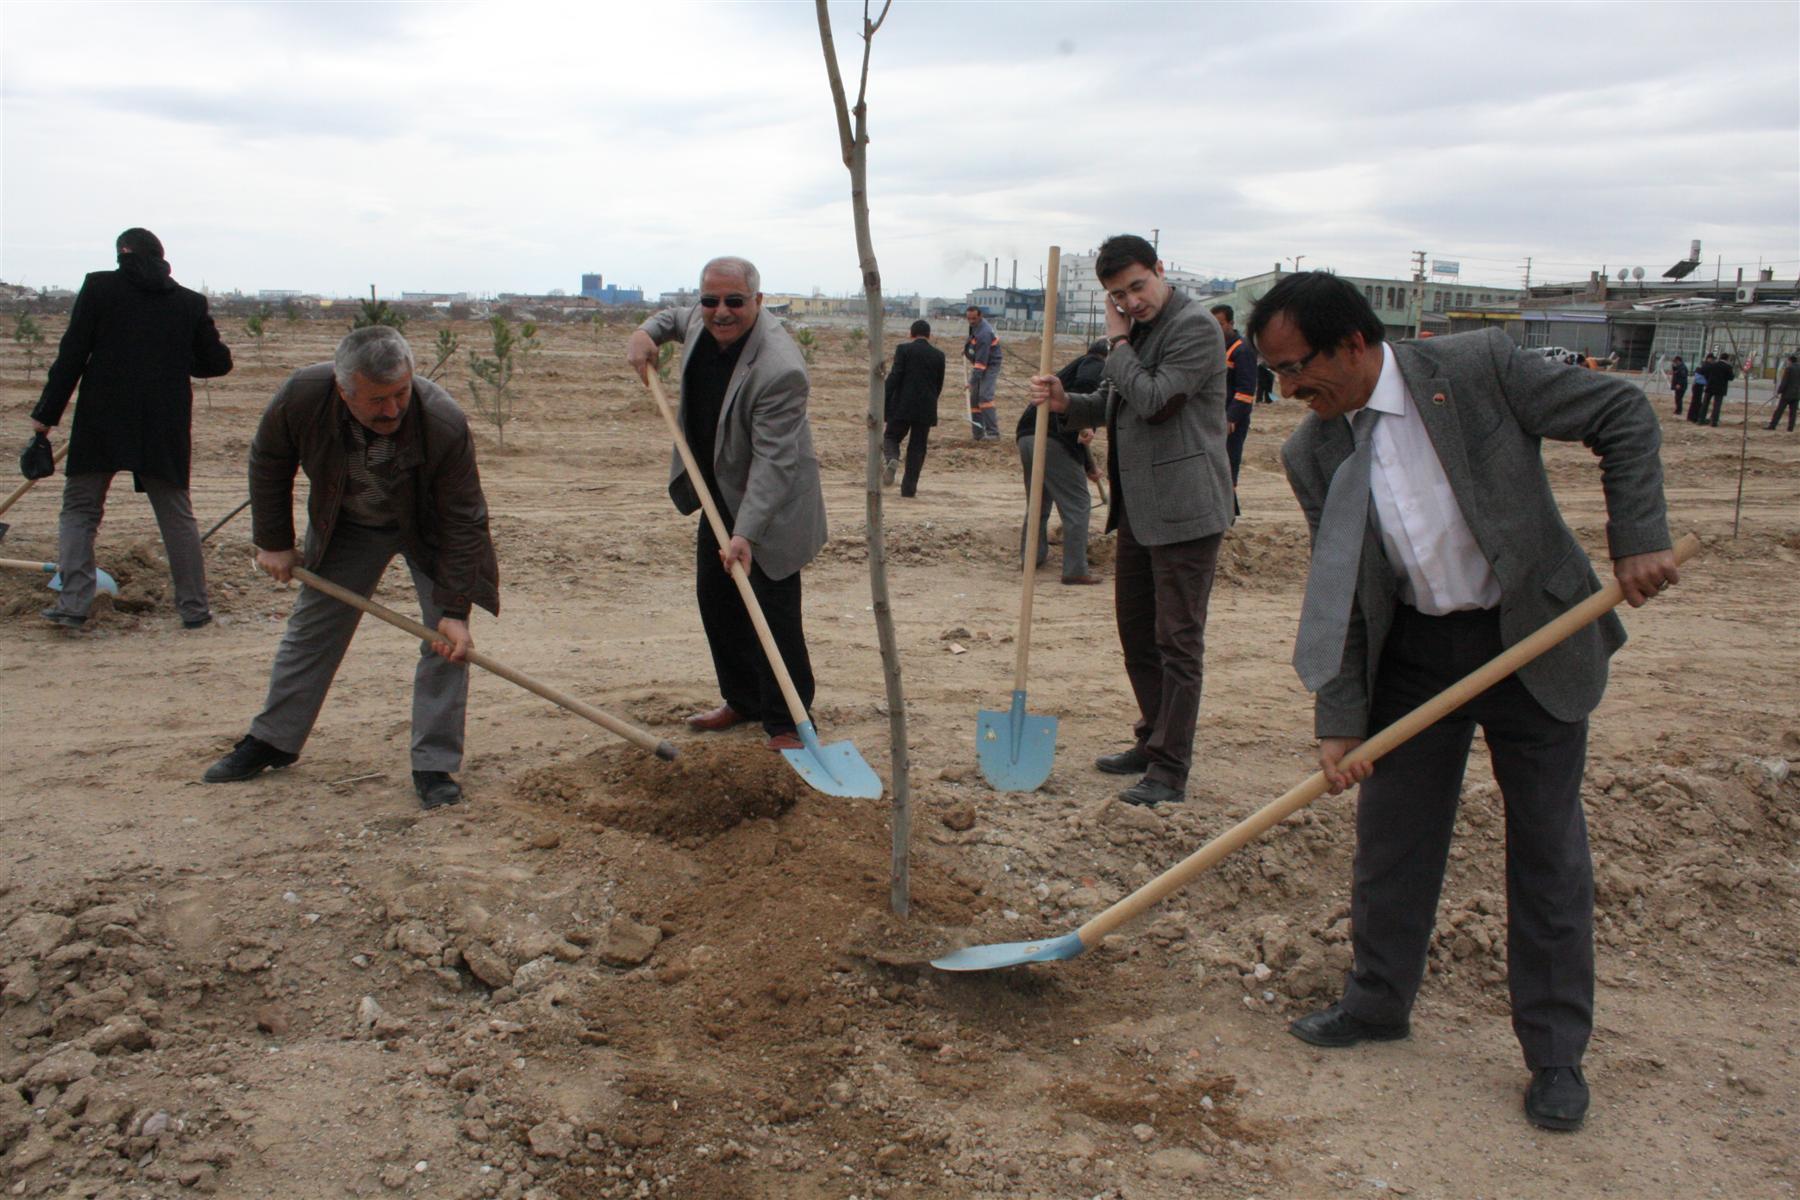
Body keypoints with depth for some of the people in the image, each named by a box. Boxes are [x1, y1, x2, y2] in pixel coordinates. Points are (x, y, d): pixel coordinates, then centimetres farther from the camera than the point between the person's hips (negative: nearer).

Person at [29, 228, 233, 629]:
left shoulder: (99, 287, 0)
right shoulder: (191, 302, 5)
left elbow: (71, 355, -3)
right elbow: (218, 363, 8)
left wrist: (47, 413, 2)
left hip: (102, 421, -2)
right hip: (166, 426, 2)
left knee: (79, 509, 10)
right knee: (177, 514, 10)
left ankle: (73, 604, 2)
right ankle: (194, 607, 10)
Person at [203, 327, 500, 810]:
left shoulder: (446, 425, -39)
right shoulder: (302, 395, -32)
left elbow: (462, 522, -30)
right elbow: (268, 461, -10)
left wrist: (454, 611, -31)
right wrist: (273, 542, -5)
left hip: (429, 530, -2)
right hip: (345, 528, 3)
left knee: (447, 641, -11)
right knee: (311, 629, 10)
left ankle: (434, 765, -3)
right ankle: (272, 740, 27)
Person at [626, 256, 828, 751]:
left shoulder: (779, 368, -31)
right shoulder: (703, 321, -4)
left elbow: (773, 460, -32)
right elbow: (675, 317, 23)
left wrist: (746, 533, -37)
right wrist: (647, 333, 0)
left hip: (770, 504, -9)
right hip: (718, 494, 9)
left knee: (773, 612, -5)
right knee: (716, 600, 16)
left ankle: (787, 721, 8)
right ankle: (742, 701, 32)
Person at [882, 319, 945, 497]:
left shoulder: (903, 349, -2)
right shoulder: (939, 355, 6)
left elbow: (894, 377, -9)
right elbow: (939, 386, 10)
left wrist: (883, 403, -7)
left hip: (902, 406, -2)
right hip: (926, 408, 2)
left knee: (891, 437, 14)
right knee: (917, 447, 8)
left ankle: (892, 459, -18)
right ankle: (909, 487, 5)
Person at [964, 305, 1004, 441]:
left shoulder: (984, 334, -28)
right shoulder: (975, 325, 1)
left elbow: (981, 360, -30)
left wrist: (973, 380, -31)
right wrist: (967, 347, 16)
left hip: (990, 365, -10)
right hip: (978, 364, 10)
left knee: (985, 396, -21)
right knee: (974, 397, 6)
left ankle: (993, 433, -23)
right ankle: (978, 433, 9)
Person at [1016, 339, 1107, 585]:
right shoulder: (1098, 365, 7)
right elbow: (1085, 384, -21)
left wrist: (1089, 467, 44)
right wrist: (1084, 424, -26)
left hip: (1026, 435, 9)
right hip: (1052, 439, -9)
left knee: (1038, 502, 25)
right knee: (1077, 506, 2)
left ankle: (1033, 555, 35)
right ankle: (1076, 570, 4)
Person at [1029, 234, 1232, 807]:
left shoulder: (1195, 328, -13)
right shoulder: (1137, 333, 15)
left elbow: (1152, 400, -22)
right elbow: (1111, 404, 20)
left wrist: (1117, 343, -9)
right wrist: (1066, 402, 0)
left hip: (1184, 511, -9)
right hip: (1138, 511, 10)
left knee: (1177, 642, -4)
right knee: (1136, 633, 17)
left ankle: (1170, 770, 1)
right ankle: (1151, 743, 31)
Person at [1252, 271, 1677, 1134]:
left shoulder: (1480, 367, -16)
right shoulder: (1312, 453, -6)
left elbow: (1624, 417, -7)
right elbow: (1337, 593, -3)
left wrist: (1636, 540, -16)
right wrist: (1338, 719, -8)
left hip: (1534, 637, -3)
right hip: (1412, 654, 3)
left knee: (1547, 847, 6)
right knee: (1392, 833, 11)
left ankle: (1556, 1052, 20)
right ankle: (1378, 1002, 31)